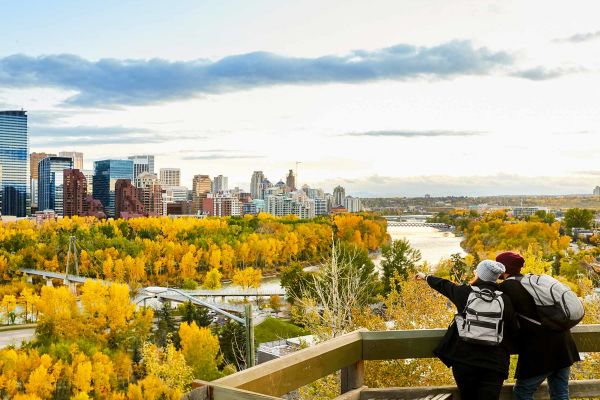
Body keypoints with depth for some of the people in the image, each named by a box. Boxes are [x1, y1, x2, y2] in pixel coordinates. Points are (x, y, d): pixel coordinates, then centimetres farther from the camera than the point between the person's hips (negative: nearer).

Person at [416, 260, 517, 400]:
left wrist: (426, 277, 38)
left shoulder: (465, 292, 1)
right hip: (494, 364, 0)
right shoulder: (504, 299, 0)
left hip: (464, 360, 1)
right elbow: (513, 331, 5)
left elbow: (444, 285, 19)